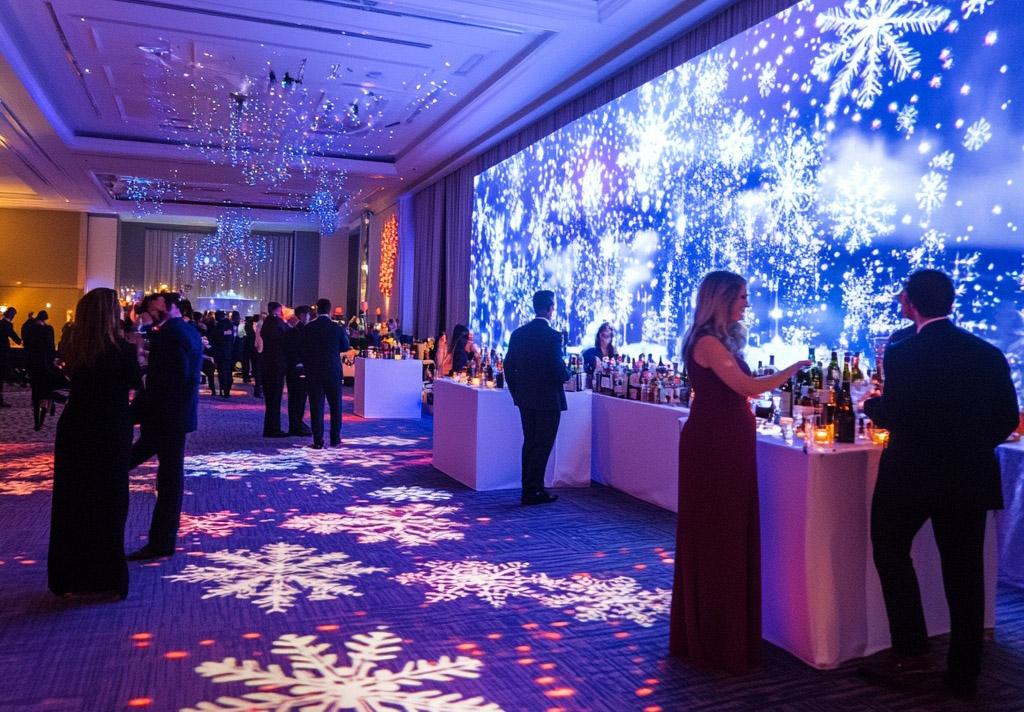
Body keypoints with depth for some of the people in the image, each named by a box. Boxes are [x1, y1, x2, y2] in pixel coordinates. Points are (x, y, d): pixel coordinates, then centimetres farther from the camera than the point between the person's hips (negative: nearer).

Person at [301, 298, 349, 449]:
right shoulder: (337, 328, -7)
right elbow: (345, 347, 6)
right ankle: (335, 438, 16)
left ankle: (318, 440, 3)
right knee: (335, 405, 12)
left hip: (313, 373, 0)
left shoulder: (308, 328, -5)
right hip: (333, 372, 0)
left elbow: (303, 350, 0)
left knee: (316, 406, 4)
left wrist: (307, 367, 12)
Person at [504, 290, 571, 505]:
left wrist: (517, 394, 15)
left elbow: (508, 366, 6)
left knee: (529, 444, 15)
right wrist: (567, 374, 3)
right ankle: (534, 492, 6)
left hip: (525, 399, 6)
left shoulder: (518, 333, 4)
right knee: (542, 446, 2)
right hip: (548, 400, -6)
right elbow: (559, 370, -20)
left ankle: (529, 489, 22)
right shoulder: (553, 336, -16)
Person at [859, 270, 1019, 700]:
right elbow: (1007, 417, 3)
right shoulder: (988, 353, 1)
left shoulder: (902, 354, -14)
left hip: (912, 474, -5)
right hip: (970, 476, 5)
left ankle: (911, 650, 11)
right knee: (964, 571, 13)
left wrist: (871, 405, 3)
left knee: (892, 552, 14)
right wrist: (972, 444, 17)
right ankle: (965, 673, 21)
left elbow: (892, 416, -17)